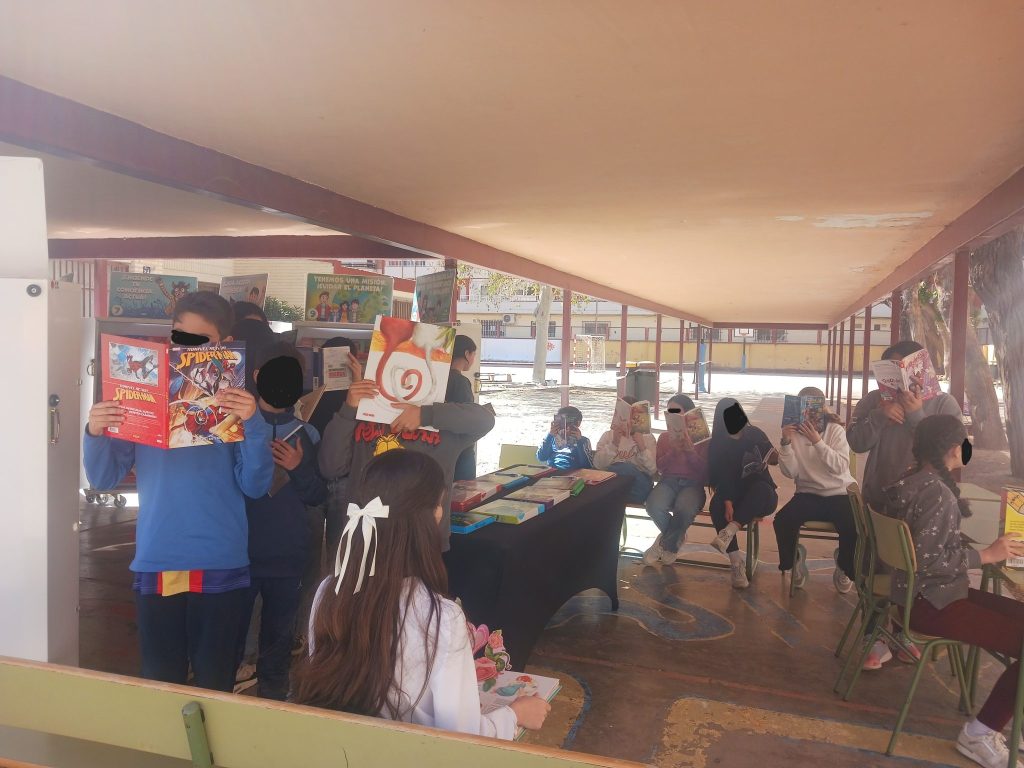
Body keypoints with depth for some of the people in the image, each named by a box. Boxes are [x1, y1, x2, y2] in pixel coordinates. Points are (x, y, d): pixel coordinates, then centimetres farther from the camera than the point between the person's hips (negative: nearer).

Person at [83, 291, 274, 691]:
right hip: (155, 563, 2)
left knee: (214, 685, 7)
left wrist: (253, 424, -21)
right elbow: (104, 479, 7)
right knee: (158, 682, 10)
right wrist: (95, 435, -12)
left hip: (220, 566, -1)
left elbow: (255, 486, -6)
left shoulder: (236, 403, 2)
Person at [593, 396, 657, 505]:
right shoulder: (608, 435, 16)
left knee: (628, 468, -34)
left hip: (638, 484, 0)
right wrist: (613, 444, -12)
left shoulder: (647, 437, 13)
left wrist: (642, 447, -13)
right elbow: (598, 465, -1)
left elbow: (652, 471, -1)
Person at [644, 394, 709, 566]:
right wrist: (673, 450, -8)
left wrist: (690, 451, -14)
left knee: (684, 508, -39)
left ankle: (665, 544, -7)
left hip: (693, 484, -2)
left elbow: (705, 469, 0)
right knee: (654, 506, -34)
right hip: (669, 481, 2)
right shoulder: (664, 436, 18)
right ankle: (676, 538, -1)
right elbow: (659, 467, 7)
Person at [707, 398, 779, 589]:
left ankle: (729, 532, -50)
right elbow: (720, 477, -11)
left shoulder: (754, 434, -2)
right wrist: (728, 502, -27)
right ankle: (736, 563, -35)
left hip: (761, 495, 0)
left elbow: (775, 459, -6)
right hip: (733, 493, 1)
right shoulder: (717, 444, -3)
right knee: (716, 505, -32)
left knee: (760, 488, -36)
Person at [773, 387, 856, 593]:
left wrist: (817, 441, -28)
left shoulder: (835, 430, -4)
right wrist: (786, 443, -21)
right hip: (808, 494, 1)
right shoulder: (794, 432, 1)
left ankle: (844, 568, 5)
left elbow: (840, 467, -18)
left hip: (839, 494, -1)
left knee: (852, 528, -29)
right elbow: (791, 473, -8)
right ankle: (795, 559, 6)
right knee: (782, 521, -26)